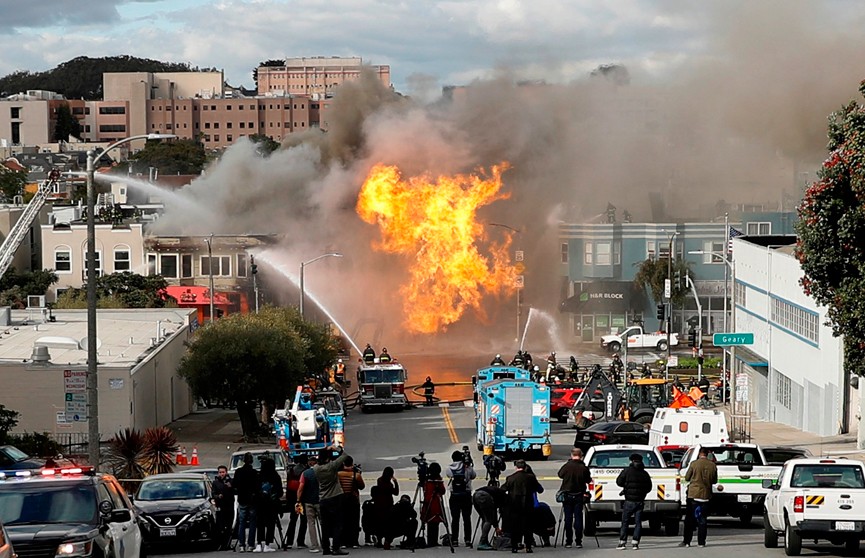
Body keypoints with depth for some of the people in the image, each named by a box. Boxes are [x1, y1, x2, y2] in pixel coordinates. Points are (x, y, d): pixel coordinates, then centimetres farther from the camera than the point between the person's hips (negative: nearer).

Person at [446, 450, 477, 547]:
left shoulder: (449, 469, -1)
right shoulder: (468, 468, -3)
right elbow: (474, 476, 13)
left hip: (454, 496, 1)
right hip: (466, 495, -1)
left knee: (455, 518, 4)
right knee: (467, 518, 2)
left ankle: (454, 540, 3)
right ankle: (468, 540, -1)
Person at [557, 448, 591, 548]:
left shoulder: (567, 466, -10)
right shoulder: (584, 468, -10)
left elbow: (560, 474, 6)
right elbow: (588, 480, 2)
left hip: (567, 496, 0)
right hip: (579, 496, 0)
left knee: (568, 518, 5)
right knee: (578, 518, 5)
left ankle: (568, 541, 5)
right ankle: (578, 542, 4)